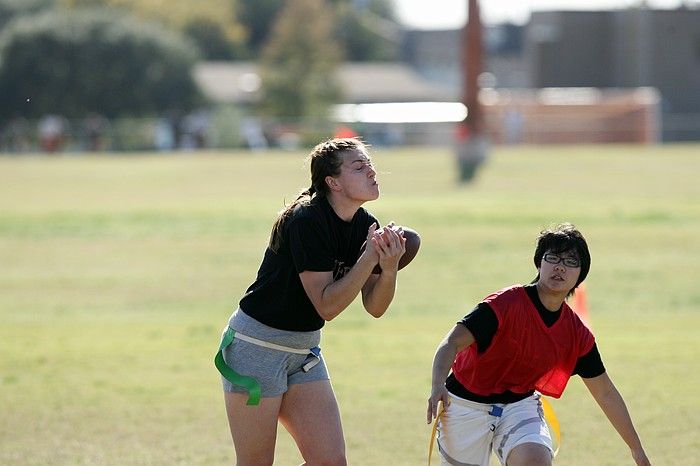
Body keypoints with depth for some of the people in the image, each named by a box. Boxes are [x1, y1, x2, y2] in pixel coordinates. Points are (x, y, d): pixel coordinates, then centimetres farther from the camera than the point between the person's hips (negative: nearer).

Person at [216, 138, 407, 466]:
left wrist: (389, 268, -18)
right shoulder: (306, 221, -23)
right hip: (257, 348, -7)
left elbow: (374, 307, 1)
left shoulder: (365, 225, 0)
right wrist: (369, 258, -29)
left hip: (305, 350, 7)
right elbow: (326, 306, -24)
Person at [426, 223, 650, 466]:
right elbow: (452, 343, -26)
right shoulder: (506, 303, -20)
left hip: (520, 406, 3)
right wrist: (438, 386, -46)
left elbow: (606, 393, 6)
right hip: (467, 406, -3)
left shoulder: (577, 334, -4)